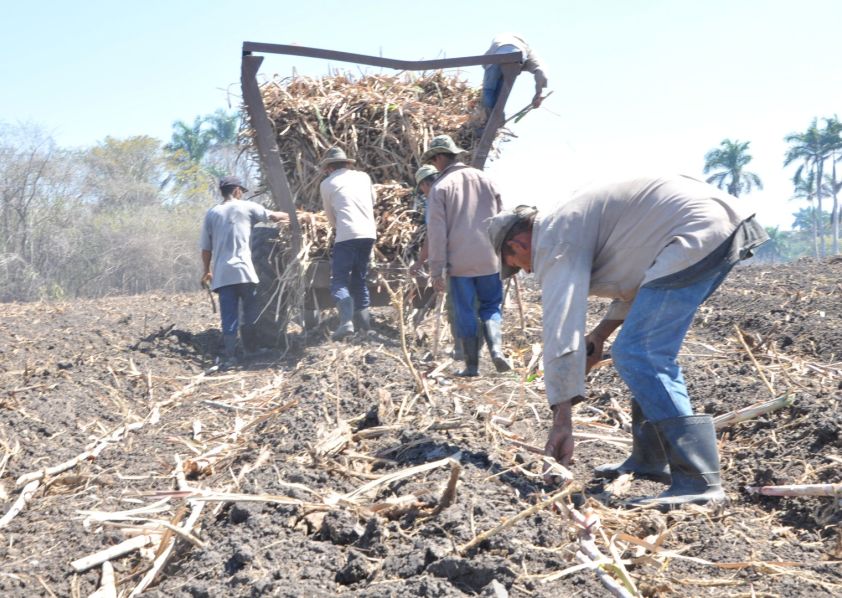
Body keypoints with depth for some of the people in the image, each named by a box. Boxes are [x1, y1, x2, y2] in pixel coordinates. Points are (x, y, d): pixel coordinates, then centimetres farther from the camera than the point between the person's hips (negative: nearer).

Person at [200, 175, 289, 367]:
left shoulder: (211, 214, 11)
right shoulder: (246, 207, 3)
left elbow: (206, 248, 11)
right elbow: (274, 216, 12)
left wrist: (207, 271, 22)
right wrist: (290, 215, 31)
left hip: (221, 273, 3)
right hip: (242, 270, -3)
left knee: (228, 315, 3)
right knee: (251, 310, 11)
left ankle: (229, 356, -2)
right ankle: (250, 349, 14)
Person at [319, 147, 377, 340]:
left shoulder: (327, 184, 5)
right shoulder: (364, 177, 15)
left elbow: (331, 217, 14)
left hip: (346, 236, -5)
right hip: (369, 234, 5)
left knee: (339, 281, -3)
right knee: (359, 279, 18)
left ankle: (346, 322, -21)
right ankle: (363, 321, 16)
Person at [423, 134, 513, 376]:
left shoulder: (440, 187, -6)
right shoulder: (484, 179, 6)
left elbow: (436, 232, -8)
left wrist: (437, 271, -5)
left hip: (459, 262, -3)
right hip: (489, 259, 3)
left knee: (465, 313, 6)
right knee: (491, 306, 14)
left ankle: (472, 365, 8)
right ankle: (496, 349, -8)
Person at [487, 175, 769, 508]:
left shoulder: (553, 240, -5)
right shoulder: (572, 221, 25)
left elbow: (561, 329, -12)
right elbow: (636, 271, 33)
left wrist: (561, 420, -10)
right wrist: (601, 334, 21)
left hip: (698, 234, -11)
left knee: (636, 356, -13)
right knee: (650, 351, 18)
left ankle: (698, 481, -15)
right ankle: (650, 459, 22)